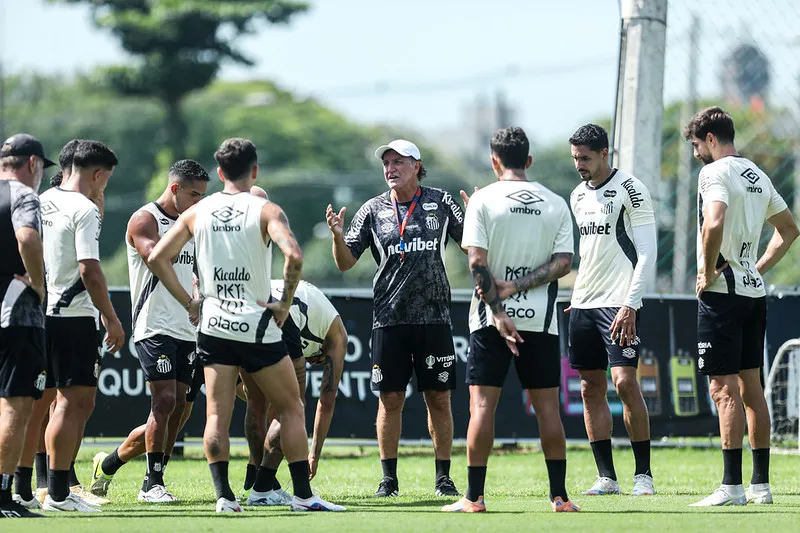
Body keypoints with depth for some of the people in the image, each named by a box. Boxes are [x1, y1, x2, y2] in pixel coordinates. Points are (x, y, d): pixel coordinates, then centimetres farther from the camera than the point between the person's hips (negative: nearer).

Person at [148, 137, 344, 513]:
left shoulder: (197, 213, 4)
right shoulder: (265, 211, -8)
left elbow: (157, 258, 3)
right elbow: (293, 256, -24)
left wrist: (188, 302, 6)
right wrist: (285, 303, -12)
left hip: (213, 325, 3)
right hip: (257, 327, -3)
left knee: (217, 415, 6)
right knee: (291, 410, 7)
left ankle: (223, 496, -1)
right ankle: (303, 496, 4)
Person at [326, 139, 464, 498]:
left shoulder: (440, 203, 5)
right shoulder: (373, 210, 5)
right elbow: (346, 263, 5)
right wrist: (338, 235, -14)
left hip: (434, 318, 0)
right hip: (389, 319, 0)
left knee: (439, 398, 3)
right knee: (390, 399, 1)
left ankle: (444, 477, 10)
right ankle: (389, 478, 8)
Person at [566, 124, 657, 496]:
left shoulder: (630, 190, -7)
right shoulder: (579, 196, 15)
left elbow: (647, 253, -10)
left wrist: (630, 305, -17)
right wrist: (579, 297, 17)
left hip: (619, 302, -7)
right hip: (583, 303, 7)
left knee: (624, 382, -14)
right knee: (592, 388, 3)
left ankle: (643, 473, -7)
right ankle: (606, 477, 5)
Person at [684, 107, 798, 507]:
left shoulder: (716, 173, -11)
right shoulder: (758, 176, 15)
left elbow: (714, 222, -29)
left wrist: (708, 272, -17)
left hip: (722, 291, -8)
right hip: (754, 290, 8)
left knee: (724, 388, -8)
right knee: (750, 387, 11)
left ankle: (732, 486, -11)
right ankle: (761, 484, 13)